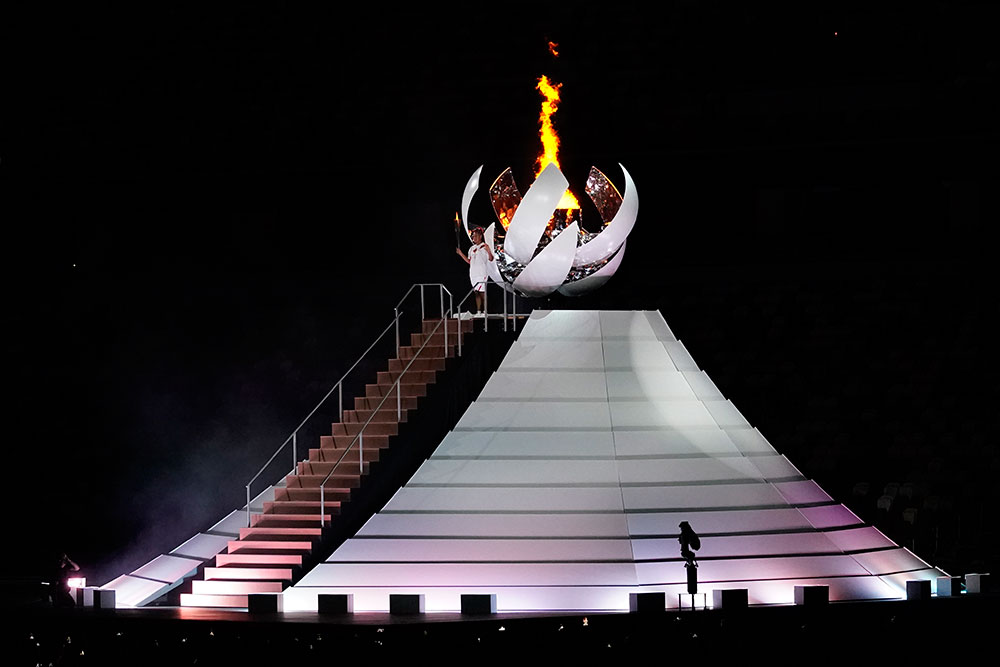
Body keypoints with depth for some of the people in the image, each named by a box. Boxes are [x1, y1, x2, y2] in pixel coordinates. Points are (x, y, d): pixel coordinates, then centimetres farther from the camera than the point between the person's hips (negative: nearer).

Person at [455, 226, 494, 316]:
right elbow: (469, 261, 19)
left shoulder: (485, 246, -4)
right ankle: (478, 312, 10)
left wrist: (489, 251, -28)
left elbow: (491, 259, -10)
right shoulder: (472, 249, 15)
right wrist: (461, 254, 14)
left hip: (482, 273, -7)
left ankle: (484, 311, -5)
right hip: (473, 273, 7)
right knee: (477, 293, 7)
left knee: (482, 292, -8)